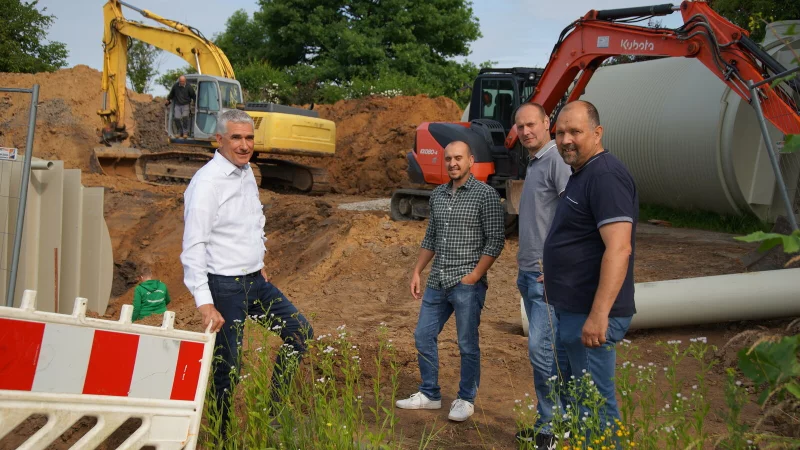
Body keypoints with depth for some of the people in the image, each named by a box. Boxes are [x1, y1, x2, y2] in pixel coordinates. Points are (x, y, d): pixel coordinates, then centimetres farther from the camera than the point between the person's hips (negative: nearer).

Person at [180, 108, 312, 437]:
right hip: (225, 286, -8)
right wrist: (204, 302, -25)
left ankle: (273, 408, 25)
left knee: (300, 332, 11)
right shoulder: (207, 182, -18)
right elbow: (193, 247, -21)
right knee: (226, 368, -2)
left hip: (256, 280, 8)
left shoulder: (247, 173, 7)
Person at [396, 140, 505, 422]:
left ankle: (466, 400, 19)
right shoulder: (437, 195, 11)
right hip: (437, 282, 6)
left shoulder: (485, 195, -7)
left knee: (467, 345, 2)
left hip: (467, 284, -6)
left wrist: (474, 276, -15)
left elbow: (496, 240, -9)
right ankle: (429, 395, 26)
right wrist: (417, 272, 12)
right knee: (424, 336, 11)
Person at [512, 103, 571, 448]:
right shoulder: (533, 164, 18)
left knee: (543, 349, -9)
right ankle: (548, 422, 22)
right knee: (550, 349, 14)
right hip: (530, 273, 9)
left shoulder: (557, 160, -12)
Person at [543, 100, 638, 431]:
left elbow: (619, 248, -26)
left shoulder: (605, 175, -17)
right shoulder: (581, 174, 14)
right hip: (573, 310, 11)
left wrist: (598, 315, -30)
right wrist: (554, 273, 29)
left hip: (591, 314, -11)